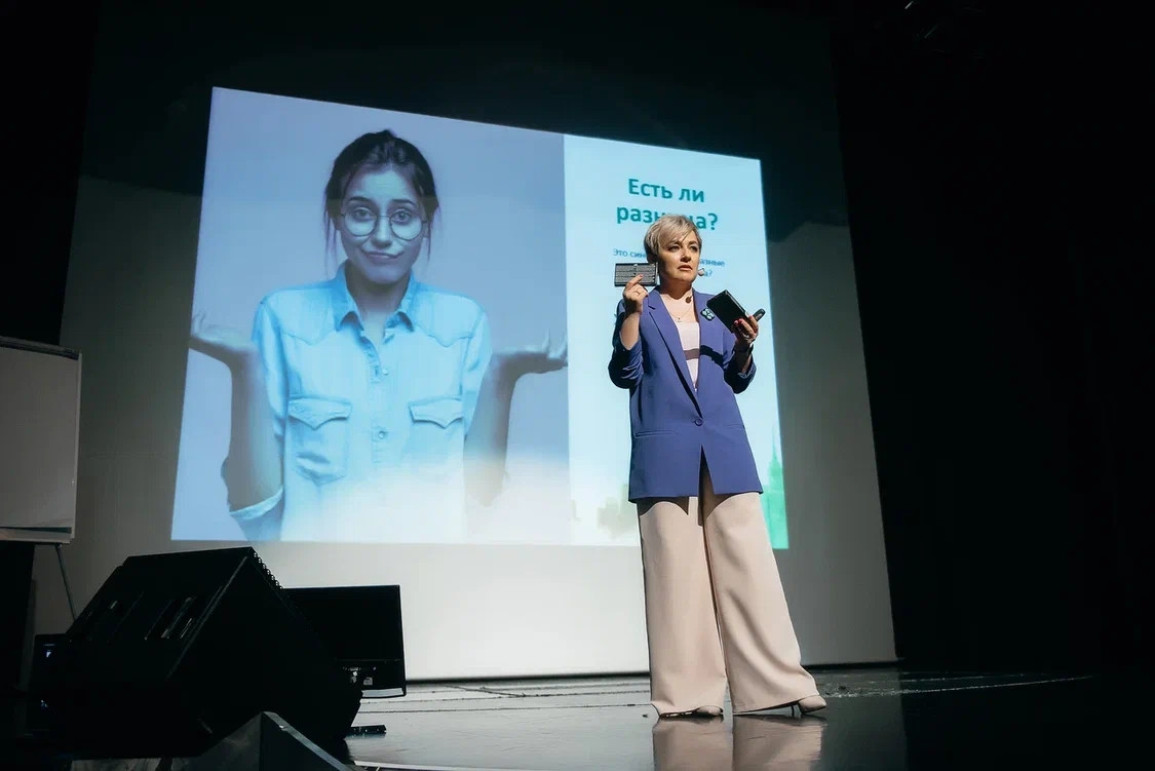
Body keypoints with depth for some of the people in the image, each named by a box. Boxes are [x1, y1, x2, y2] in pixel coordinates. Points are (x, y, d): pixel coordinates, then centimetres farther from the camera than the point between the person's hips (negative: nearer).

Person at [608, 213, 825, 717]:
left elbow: (737, 381, 17)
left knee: (749, 561, -3)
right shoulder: (639, 308, 10)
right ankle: (686, 693, 2)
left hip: (724, 448, 3)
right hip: (666, 453, -3)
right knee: (676, 571, -3)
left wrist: (745, 346, -2)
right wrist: (632, 313, -9)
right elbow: (624, 374, -1)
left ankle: (776, 681, 0)